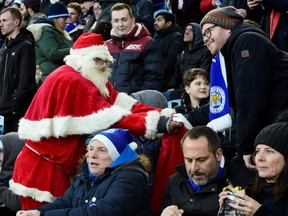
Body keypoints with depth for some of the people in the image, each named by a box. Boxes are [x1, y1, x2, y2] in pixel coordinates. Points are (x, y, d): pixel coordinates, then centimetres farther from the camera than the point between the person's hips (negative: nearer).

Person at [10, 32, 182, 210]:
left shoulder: (90, 81, 12)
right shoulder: (70, 81, -20)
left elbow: (120, 102, 1)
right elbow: (107, 116, -28)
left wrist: (162, 115, -13)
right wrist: (156, 124, -34)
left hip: (59, 165, 10)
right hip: (44, 167, -10)